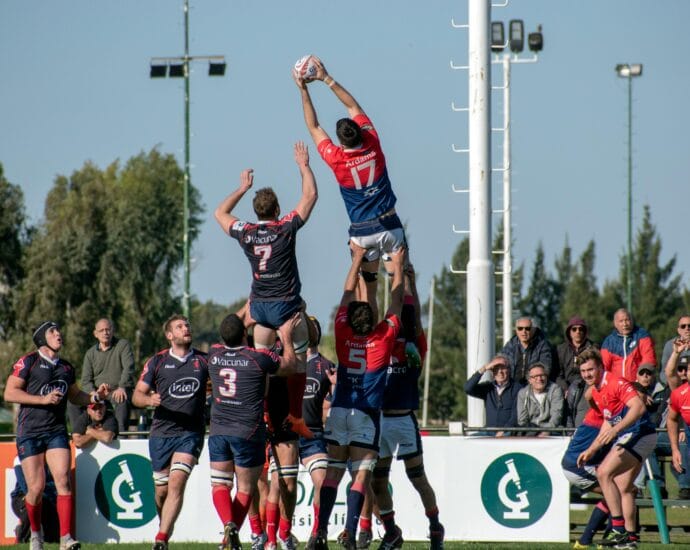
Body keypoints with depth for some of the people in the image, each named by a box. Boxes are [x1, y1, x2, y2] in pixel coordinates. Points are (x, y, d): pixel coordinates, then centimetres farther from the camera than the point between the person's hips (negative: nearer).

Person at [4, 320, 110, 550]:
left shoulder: (66, 367, 15)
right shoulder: (28, 362, -2)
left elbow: (75, 396, 29)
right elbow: (9, 393, -9)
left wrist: (95, 396, 9)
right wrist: (44, 399, -16)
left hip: (56, 431, 4)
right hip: (30, 433, -4)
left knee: (63, 481, -13)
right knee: (37, 487, -6)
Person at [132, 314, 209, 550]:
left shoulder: (203, 360, 6)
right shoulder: (157, 362, 5)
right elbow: (137, 395, 5)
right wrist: (150, 400, -17)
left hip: (190, 433, -1)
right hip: (161, 433, 1)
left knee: (176, 483, -18)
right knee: (161, 490, 6)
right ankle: (165, 529, 32)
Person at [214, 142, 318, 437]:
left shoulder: (245, 233, 0)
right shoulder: (286, 228, -10)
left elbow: (220, 213, 20)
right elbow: (310, 195, -2)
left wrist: (242, 188, 26)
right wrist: (304, 165, 9)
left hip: (259, 305, 4)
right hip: (286, 304, -4)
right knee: (299, 357, 4)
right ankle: (295, 414, -2)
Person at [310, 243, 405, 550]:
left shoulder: (344, 334, -2)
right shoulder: (384, 337, -7)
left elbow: (348, 294, 11)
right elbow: (396, 303, 6)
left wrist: (357, 259, 20)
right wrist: (397, 267, 18)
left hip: (339, 411, 2)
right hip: (367, 415, -2)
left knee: (332, 473, 2)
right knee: (361, 476, -5)